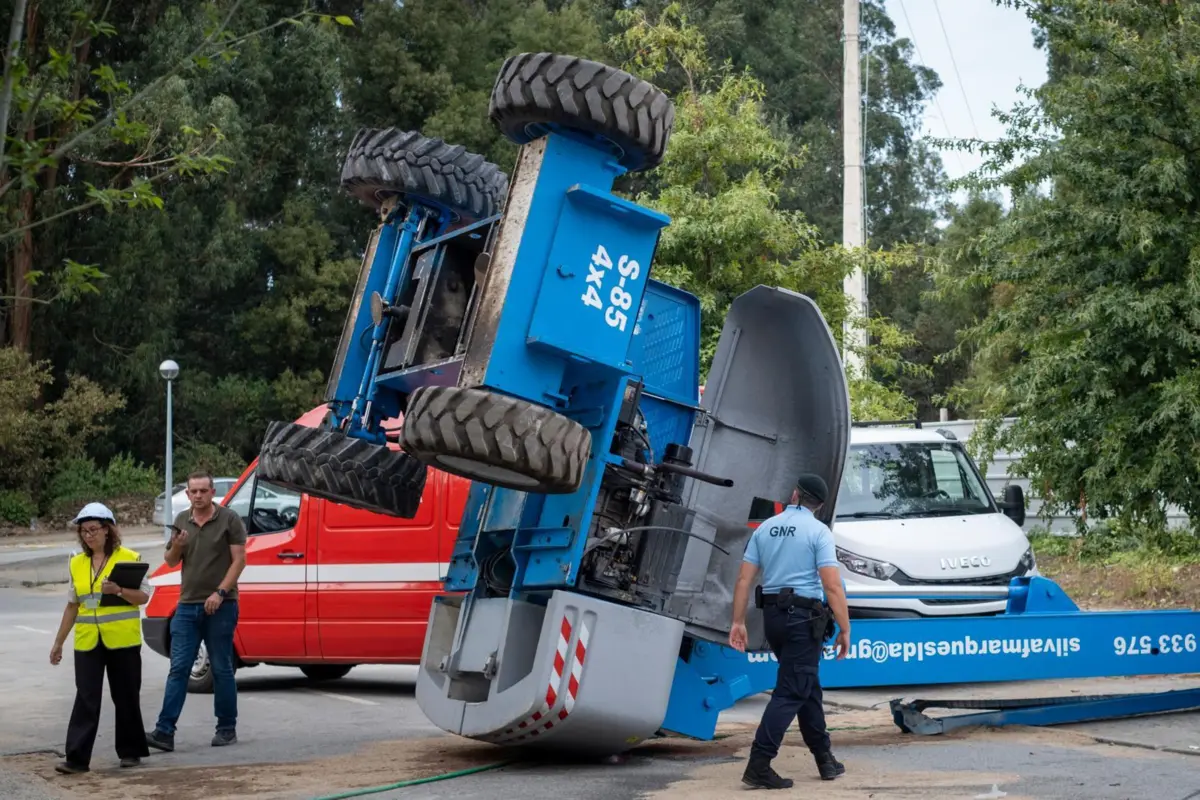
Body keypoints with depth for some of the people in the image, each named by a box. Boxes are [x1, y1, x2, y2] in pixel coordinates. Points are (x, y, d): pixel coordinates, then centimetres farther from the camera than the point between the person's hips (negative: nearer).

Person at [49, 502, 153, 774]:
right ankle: (77, 757, -6)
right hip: (87, 642, 3)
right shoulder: (77, 563, 10)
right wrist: (58, 642, 15)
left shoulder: (129, 558, -3)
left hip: (122, 640, -3)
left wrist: (119, 591, -24)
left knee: (126, 698, 7)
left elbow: (143, 596, -6)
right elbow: (72, 605, 16)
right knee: (86, 699, -3)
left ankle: (130, 751, 20)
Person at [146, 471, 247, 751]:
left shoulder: (229, 519, -4)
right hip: (187, 605, 4)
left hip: (220, 606, -4)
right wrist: (176, 547, -7)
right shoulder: (182, 520, 11)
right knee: (178, 668, -2)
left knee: (221, 669, 3)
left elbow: (239, 559, -8)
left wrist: (220, 592, -17)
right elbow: (170, 562, 16)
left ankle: (227, 728, 13)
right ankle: (164, 731, -6)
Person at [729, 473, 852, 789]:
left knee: (808, 686, 18)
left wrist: (738, 622, 7)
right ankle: (758, 766, -13)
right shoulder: (818, 531, -7)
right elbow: (833, 586, -14)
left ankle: (825, 759, 25)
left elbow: (744, 579, 5)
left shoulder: (765, 528, 9)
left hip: (773, 615, 6)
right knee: (791, 692, -5)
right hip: (804, 617, -6)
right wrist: (844, 630, -9)